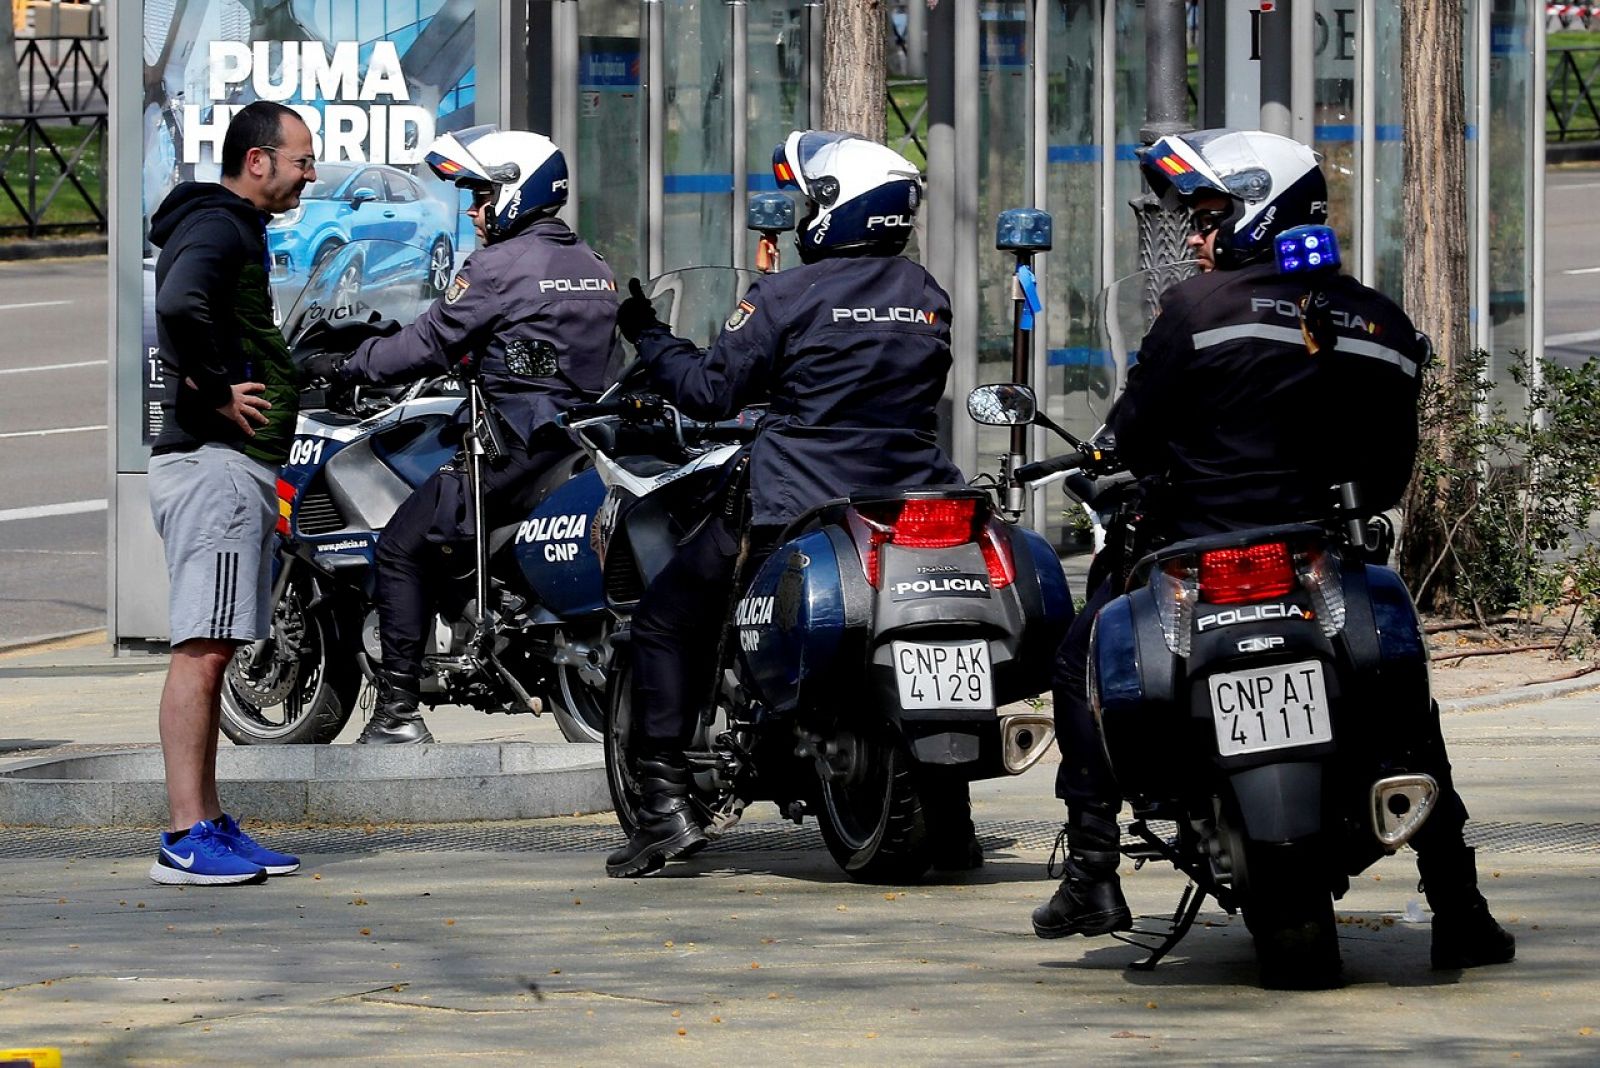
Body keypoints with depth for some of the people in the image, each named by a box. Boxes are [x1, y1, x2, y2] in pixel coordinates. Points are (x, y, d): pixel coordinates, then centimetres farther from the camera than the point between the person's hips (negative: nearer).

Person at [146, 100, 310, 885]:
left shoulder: (234, 231, 22)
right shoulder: (217, 229, -12)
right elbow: (180, 304, -32)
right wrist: (217, 392, -21)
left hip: (234, 465, 11)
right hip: (216, 461, -11)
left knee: (211, 653, 12)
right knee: (201, 649, -12)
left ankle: (209, 824, 16)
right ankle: (186, 837, -15)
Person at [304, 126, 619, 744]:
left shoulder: (499, 268, -10)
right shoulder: (594, 269, 15)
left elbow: (430, 345, -9)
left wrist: (342, 366, 2)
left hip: (515, 448, -9)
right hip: (580, 436, 9)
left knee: (403, 548, -1)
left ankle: (397, 710, -8)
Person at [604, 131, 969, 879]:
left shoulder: (787, 297, -9)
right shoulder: (928, 298, 9)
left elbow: (711, 391, -8)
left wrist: (647, 336, 6)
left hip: (794, 508, -5)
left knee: (665, 622, 9)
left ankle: (665, 802, 0)